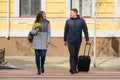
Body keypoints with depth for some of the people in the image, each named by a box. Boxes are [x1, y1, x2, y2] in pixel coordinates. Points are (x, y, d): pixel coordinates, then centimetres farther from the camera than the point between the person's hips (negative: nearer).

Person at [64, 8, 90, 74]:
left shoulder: (81, 21, 0)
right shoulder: (68, 21, 3)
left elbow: (85, 30, 2)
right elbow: (66, 31, 10)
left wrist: (87, 40, -2)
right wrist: (65, 40, 13)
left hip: (78, 41, 1)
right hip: (70, 41, -1)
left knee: (76, 55, 8)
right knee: (72, 55, -8)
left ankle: (75, 68, 17)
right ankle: (72, 69, -8)